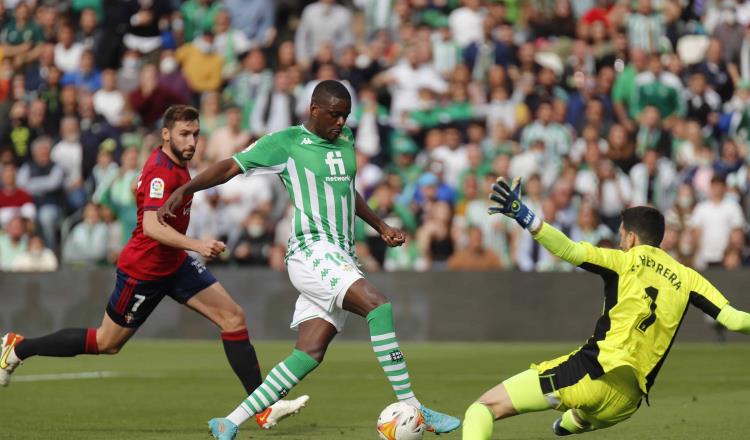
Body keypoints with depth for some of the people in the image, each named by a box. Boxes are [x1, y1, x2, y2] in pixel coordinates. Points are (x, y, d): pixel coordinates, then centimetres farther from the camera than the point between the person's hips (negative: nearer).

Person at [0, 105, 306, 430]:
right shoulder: (161, 171, -26)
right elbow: (151, 226, -40)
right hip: (144, 269, -9)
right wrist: (196, 245, -52)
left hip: (174, 263, 9)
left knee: (234, 318, -4)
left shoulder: (175, 164, 4)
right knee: (106, 343, 7)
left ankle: (263, 408, -5)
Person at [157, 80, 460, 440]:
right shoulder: (286, 142, -2)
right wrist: (184, 189, -15)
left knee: (309, 353, -3)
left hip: (341, 259, 7)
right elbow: (231, 167, -4)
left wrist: (380, 226, 30)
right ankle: (412, 409, -25)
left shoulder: (345, 141, 19)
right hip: (312, 251, -7)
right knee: (378, 305, -25)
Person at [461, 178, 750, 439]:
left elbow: (571, 251, -9)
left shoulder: (627, 260, 7)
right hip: (626, 403, 6)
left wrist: (522, 216, -14)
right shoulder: (686, 278, 17)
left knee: (484, 407, -11)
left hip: (595, 372, -6)